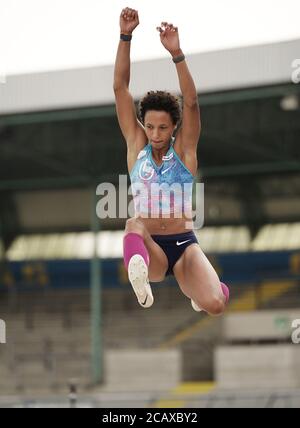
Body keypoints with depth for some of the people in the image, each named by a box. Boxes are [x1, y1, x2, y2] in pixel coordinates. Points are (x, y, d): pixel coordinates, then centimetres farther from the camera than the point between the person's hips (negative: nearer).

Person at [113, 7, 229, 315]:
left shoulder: (184, 149, 3)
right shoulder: (136, 145, 6)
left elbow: (191, 101, -14)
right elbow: (120, 88, -1)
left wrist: (176, 53, -26)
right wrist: (125, 36, -10)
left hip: (184, 244, 0)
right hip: (149, 247, 0)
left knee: (214, 305, -22)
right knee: (134, 225, -35)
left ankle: (195, 286, 16)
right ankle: (140, 274, -68)